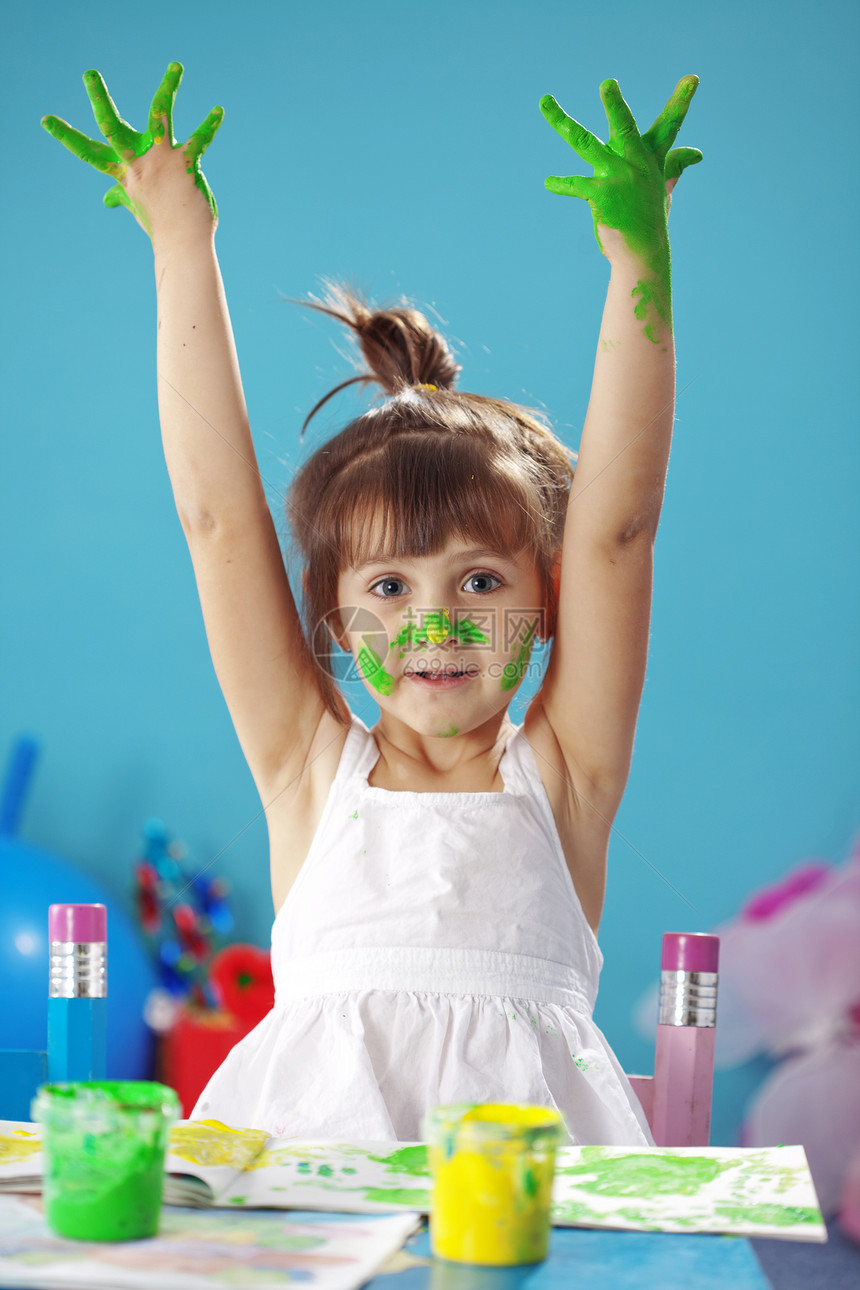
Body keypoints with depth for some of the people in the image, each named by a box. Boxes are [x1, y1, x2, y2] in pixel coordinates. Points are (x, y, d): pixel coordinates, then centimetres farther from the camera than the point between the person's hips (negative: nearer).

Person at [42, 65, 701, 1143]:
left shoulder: (562, 772, 7)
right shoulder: (311, 770, 9)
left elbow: (615, 530, -2)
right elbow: (216, 515, 5)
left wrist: (639, 259, -7)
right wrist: (181, 243, 4)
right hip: (307, 1152, 1)